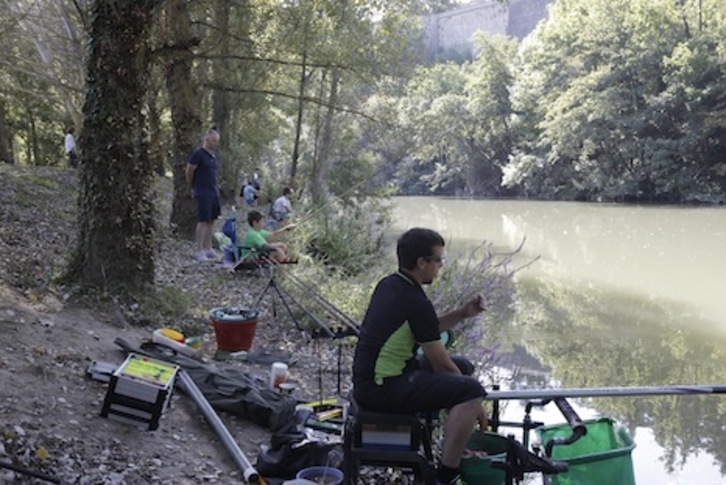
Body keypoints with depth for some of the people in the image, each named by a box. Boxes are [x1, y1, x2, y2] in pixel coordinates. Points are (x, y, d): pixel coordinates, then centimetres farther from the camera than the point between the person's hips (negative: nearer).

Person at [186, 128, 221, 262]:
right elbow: (189, 172, -6)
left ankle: (208, 249, 16)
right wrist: (193, 187, 4)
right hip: (203, 193, -7)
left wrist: (216, 186, 12)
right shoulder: (198, 154, -10)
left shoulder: (214, 155, 13)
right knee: (203, 221, -7)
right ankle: (199, 251, -3)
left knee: (211, 221, 9)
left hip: (214, 192, 7)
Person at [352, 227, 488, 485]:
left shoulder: (388, 285, 8)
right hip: (381, 390, -10)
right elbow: (441, 364, -12)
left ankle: (460, 451, 30)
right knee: (471, 391, -19)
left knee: (461, 369, 23)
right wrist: (476, 404, 1)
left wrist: (463, 313, 9)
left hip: (367, 379, 10)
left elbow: (427, 330, 22)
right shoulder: (415, 302, -19)